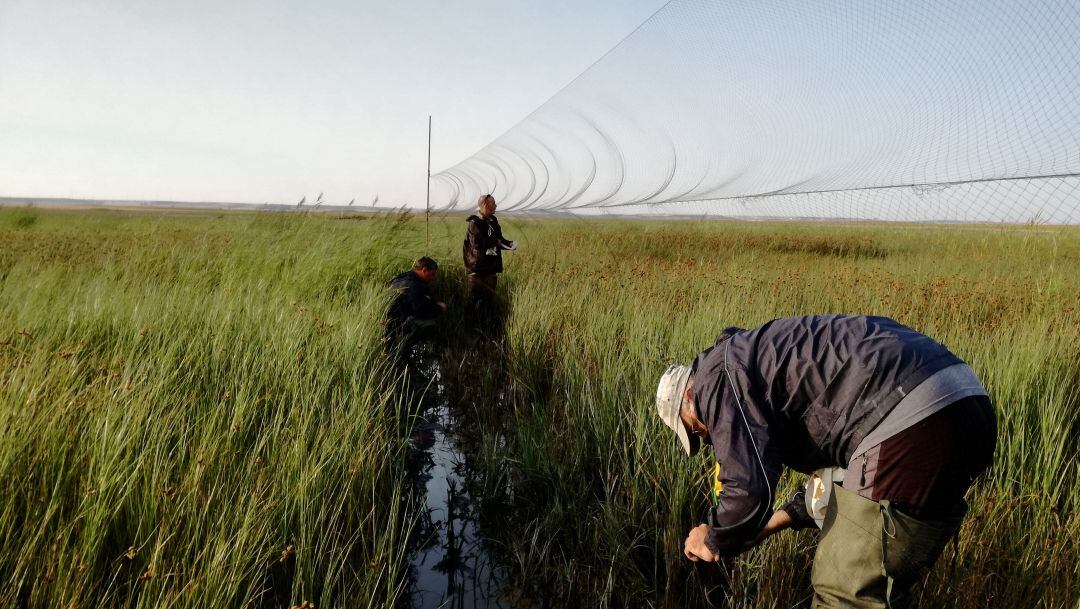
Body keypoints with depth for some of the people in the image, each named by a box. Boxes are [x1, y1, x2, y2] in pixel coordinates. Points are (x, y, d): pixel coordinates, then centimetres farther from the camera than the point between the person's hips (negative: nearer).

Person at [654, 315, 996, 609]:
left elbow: (749, 489, -10)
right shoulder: (759, 361, 28)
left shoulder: (716, 375, 0)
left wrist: (715, 541, 12)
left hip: (912, 424, -11)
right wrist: (773, 522, 32)